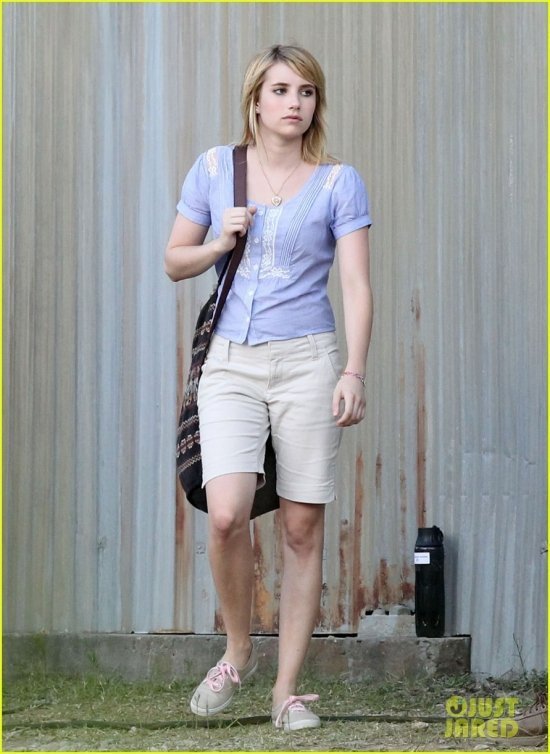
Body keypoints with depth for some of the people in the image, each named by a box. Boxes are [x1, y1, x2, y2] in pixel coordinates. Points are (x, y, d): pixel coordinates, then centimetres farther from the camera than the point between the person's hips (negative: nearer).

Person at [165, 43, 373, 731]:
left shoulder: (338, 182, 3)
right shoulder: (215, 168, 8)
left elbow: (357, 286, -3)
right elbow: (174, 261, 16)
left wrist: (354, 372, -15)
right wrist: (220, 244, -4)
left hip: (306, 362, 0)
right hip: (231, 364, 1)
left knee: (302, 527, 0)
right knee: (226, 515, -17)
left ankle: (287, 689, 9)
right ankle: (237, 653, 7)